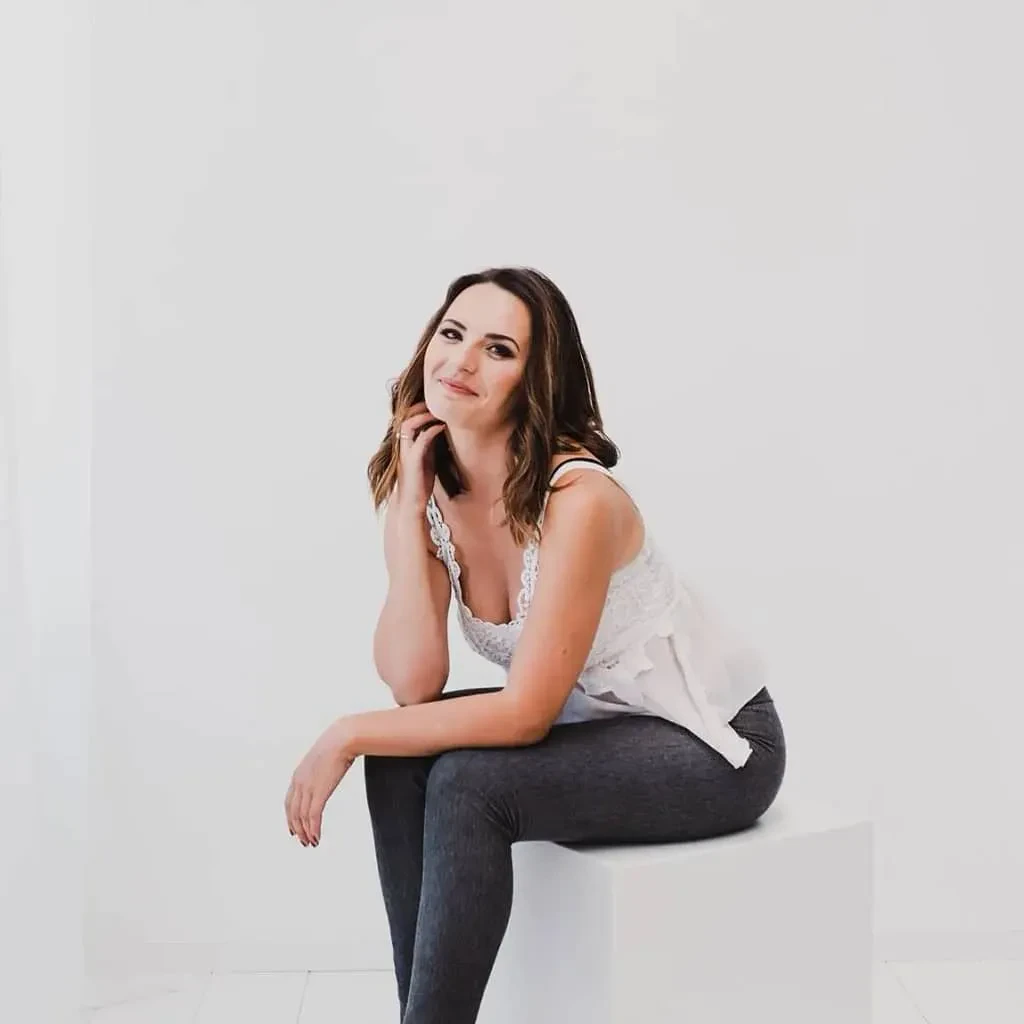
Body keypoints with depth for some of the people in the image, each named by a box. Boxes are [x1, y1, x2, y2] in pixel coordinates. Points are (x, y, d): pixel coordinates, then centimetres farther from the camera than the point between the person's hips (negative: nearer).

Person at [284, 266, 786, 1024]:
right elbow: (414, 685, -16)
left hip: (713, 743, -7)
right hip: (599, 725, 7)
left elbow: (526, 712, -26)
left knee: (468, 782, -25)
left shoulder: (579, 499, -27)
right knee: (399, 759, -11)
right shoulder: (429, 490, -6)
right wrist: (405, 510, -20)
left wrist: (350, 735, -22)